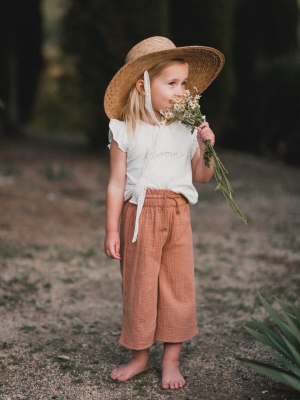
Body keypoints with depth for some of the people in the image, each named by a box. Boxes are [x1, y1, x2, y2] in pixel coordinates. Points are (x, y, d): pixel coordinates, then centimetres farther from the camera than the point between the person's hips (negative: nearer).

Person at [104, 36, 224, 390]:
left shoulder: (187, 128, 4)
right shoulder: (125, 132, -3)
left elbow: (202, 177, 7)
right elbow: (117, 183, -2)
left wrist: (206, 147, -11)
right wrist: (112, 229, -4)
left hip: (177, 212, 2)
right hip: (140, 212, -2)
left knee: (178, 284, 5)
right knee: (138, 285, 6)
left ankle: (171, 359, 19)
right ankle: (139, 356, 22)